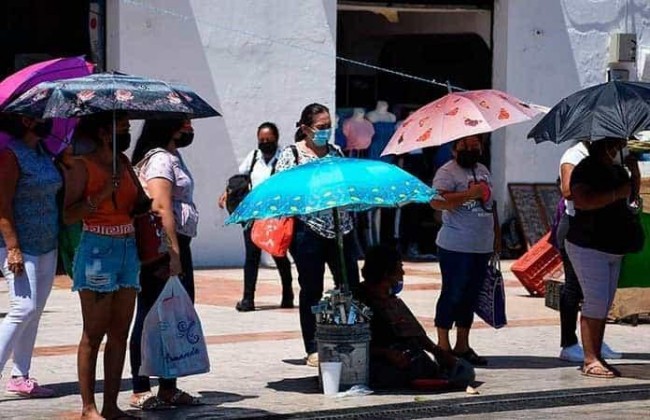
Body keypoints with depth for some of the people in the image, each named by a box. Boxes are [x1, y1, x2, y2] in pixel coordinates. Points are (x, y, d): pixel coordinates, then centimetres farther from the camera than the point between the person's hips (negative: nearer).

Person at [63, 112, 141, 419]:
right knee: (94, 333, -4)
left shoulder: (123, 162, 13)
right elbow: (68, 215, -12)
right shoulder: (82, 165, -7)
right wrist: (101, 194, -21)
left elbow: (138, 203, 21)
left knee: (120, 332, 6)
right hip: (97, 251, -7)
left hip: (128, 249, 7)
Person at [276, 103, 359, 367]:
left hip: (341, 229, 4)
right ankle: (313, 350, 8)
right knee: (311, 291, 2)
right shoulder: (291, 154, 0)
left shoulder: (336, 151, 14)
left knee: (350, 287, 0)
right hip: (308, 231, -4)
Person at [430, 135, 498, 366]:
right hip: (456, 248, -8)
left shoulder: (483, 171, 17)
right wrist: (469, 194, -25)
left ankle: (462, 345, 19)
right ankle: (443, 345, 4)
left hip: (482, 247, 8)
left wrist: (495, 235, 21)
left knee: (471, 295, 11)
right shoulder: (447, 172, -9)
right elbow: (436, 201, -25)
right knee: (452, 294, -3)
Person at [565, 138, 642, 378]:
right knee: (596, 302, -12)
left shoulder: (617, 170, 13)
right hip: (588, 247, -9)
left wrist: (634, 174, 5)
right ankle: (590, 360, -9)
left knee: (605, 304, 8)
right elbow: (582, 201, -29)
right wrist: (617, 193, -26)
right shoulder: (585, 170, -14)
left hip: (612, 248, 9)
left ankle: (597, 357, 13)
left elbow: (632, 197, 23)